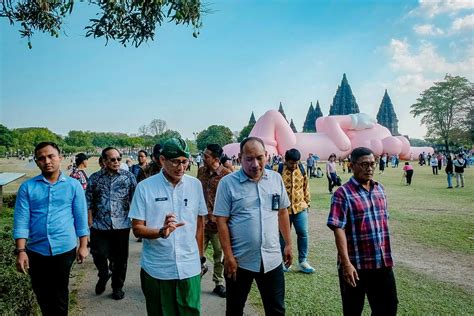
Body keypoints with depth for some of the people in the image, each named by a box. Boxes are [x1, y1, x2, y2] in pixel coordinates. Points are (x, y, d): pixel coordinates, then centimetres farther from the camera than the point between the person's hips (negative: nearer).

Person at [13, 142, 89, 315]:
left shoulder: (74, 185, -3)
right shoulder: (27, 187, -2)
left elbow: (81, 217, -1)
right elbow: (21, 220, -5)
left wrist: (83, 246, -2)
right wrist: (20, 251, -11)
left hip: (65, 249, -1)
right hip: (36, 251, 2)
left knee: (60, 294, 14)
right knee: (41, 294, 18)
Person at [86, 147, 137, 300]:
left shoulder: (128, 176, 0)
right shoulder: (95, 178, 3)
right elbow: (89, 201, 5)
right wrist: (90, 222, 2)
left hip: (122, 225, 0)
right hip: (100, 226, 0)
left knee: (120, 258, 9)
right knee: (99, 255, 1)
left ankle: (117, 287, 30)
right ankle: (104, 275, 35)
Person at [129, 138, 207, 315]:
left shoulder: (195, 185, -1)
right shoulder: (144, 187, -8)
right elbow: (137, 229, -6)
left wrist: (199, 256, 11)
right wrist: (161, 231, -24)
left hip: (190, 268, 2)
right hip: (156, 270, -1)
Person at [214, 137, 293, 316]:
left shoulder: (276, 178, 1)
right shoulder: (227, 183, -11)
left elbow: (282, 213, 10)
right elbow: (221, 221, -10)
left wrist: (288, 244, 10)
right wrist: (228, 257, -12)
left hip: (272, 259, 3)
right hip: (240, 260, -2)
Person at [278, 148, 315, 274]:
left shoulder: (302, 169, 0)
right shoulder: (278, 170, -11)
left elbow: (306, 187, 10)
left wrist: (307, 203, 12)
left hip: (300, 207, 3)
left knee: (303, 233, 3)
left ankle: (302, 261, 17)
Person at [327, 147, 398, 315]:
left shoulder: (380, 189, 7)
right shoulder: (343, 193, -14)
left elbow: (384, 221, 16)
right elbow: (338, 230, -18)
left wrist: (386, 254, 16)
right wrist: (346, 263, -23)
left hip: (383, 262, 6)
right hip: (356, 264, -6)